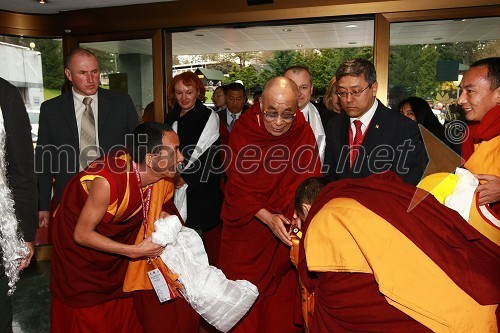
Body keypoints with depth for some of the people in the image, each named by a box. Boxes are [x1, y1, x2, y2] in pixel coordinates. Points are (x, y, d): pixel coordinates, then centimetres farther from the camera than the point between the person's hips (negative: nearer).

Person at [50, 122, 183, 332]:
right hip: (78, 244, -5)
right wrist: (135, 251, -28)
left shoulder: (159, 176, -20)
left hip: (115, 235, 5)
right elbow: (82, 234, -27)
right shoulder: (108, 181, -39)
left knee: (122, 308, 15)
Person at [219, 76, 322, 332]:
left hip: (283, 234, 1)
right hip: (244, 228, 0)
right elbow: (237, 186, -13)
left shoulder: (303, 133, -9)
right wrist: (266, 216, -27)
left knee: (281, 298, 11)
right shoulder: (243, 129, -12)